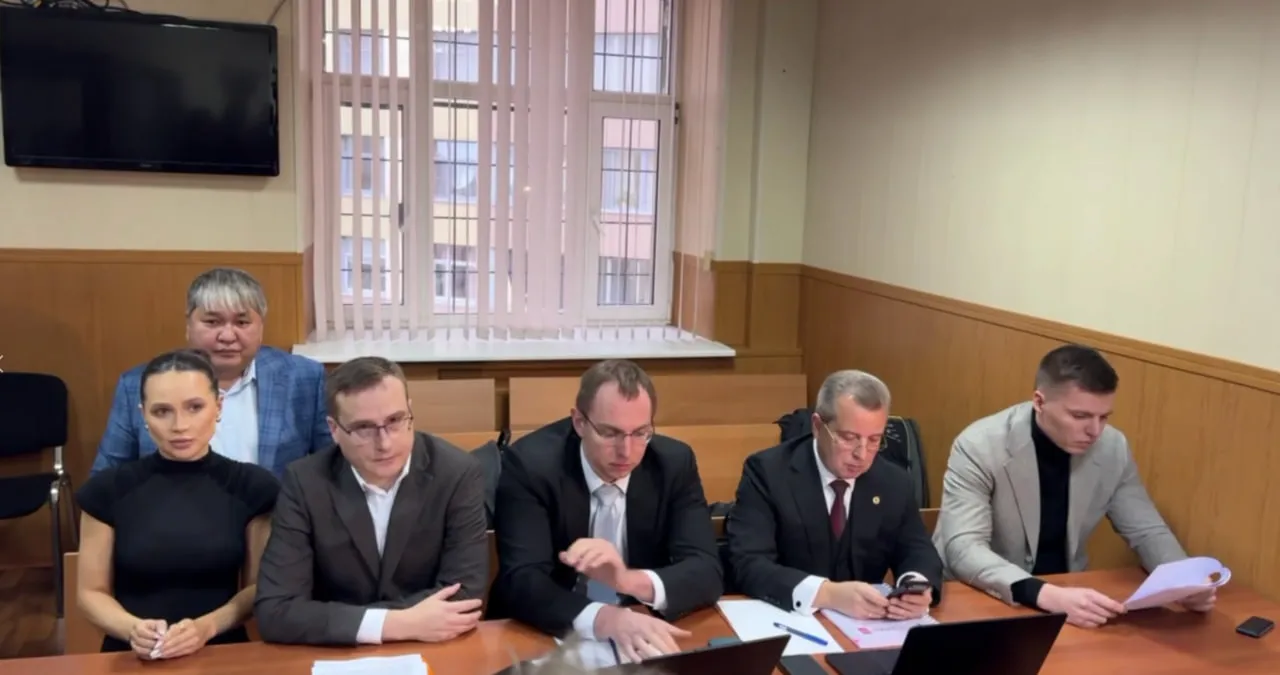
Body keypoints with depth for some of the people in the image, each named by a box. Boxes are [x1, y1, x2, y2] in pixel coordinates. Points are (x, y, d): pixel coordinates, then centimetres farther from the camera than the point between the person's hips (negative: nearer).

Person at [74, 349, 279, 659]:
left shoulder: (252, 486, -2)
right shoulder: (108, 490, 0)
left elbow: (257, 586, 4)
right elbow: (91, 591, 6)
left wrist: (208, 627, -13)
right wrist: (132, 628, -13)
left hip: (222, 651, 0)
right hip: (133, 655, 0)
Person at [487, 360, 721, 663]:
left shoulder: (674, 463, -7)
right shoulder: (530, 464, -14)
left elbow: (707, 572, -11)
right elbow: (522, 581, -22)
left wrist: (631, 581, -30)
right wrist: (606, 619, -39)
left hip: (642, 635, 3)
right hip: (544, 639, -2)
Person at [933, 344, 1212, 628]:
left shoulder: (1113, 447, -6)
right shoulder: (979, 447, -21)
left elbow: (1147, 532, 4)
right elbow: (963, 549, -29)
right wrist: (1046, 595, -42)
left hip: (1067, 595, 4)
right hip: (980, 597, -3)